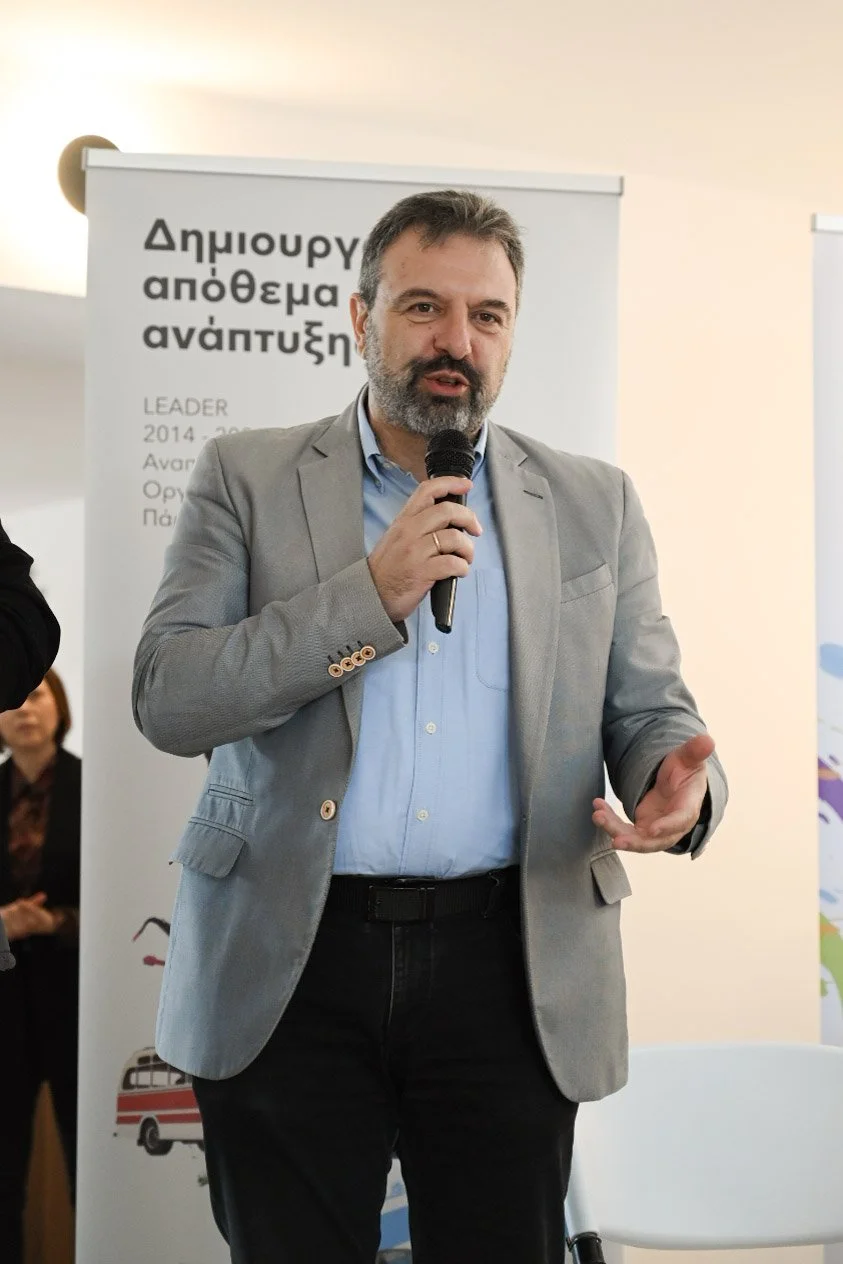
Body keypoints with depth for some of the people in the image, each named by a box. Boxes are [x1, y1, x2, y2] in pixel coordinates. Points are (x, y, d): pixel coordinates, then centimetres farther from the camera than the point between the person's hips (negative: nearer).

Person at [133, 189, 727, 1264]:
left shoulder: (594, 504, 8)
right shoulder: (247, 479, 3)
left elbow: (651, 710, 8)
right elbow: (165, 698, -6)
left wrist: (679, 783, -17)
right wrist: (373, 595, -15)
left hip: (512, 967, 1)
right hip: (285, 969, -1)